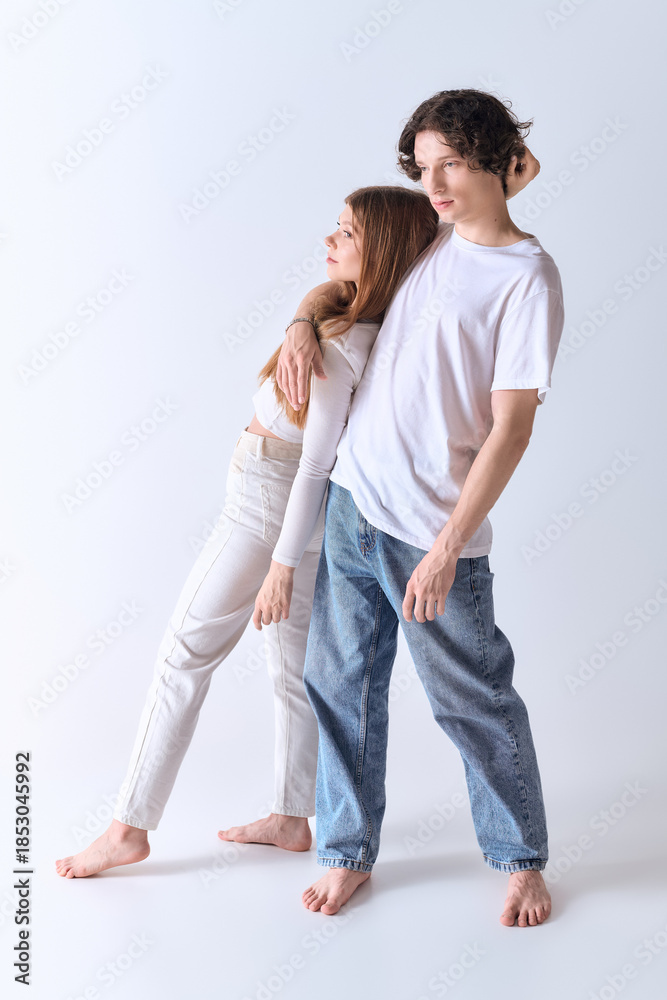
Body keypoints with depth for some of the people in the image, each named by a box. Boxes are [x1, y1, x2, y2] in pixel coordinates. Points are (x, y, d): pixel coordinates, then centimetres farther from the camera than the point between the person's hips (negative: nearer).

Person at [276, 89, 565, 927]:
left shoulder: (527, 277, -11)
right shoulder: (423, 236, 9)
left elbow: (509, 428, -15)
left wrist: (445, 549, -19)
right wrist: (305, 324, 5)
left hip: (432, 529, -6)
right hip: (348, 502, 6)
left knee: (474, 702, 6)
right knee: (340, 683, 11)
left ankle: (521, 859, 27)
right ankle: (348, 852, 28)